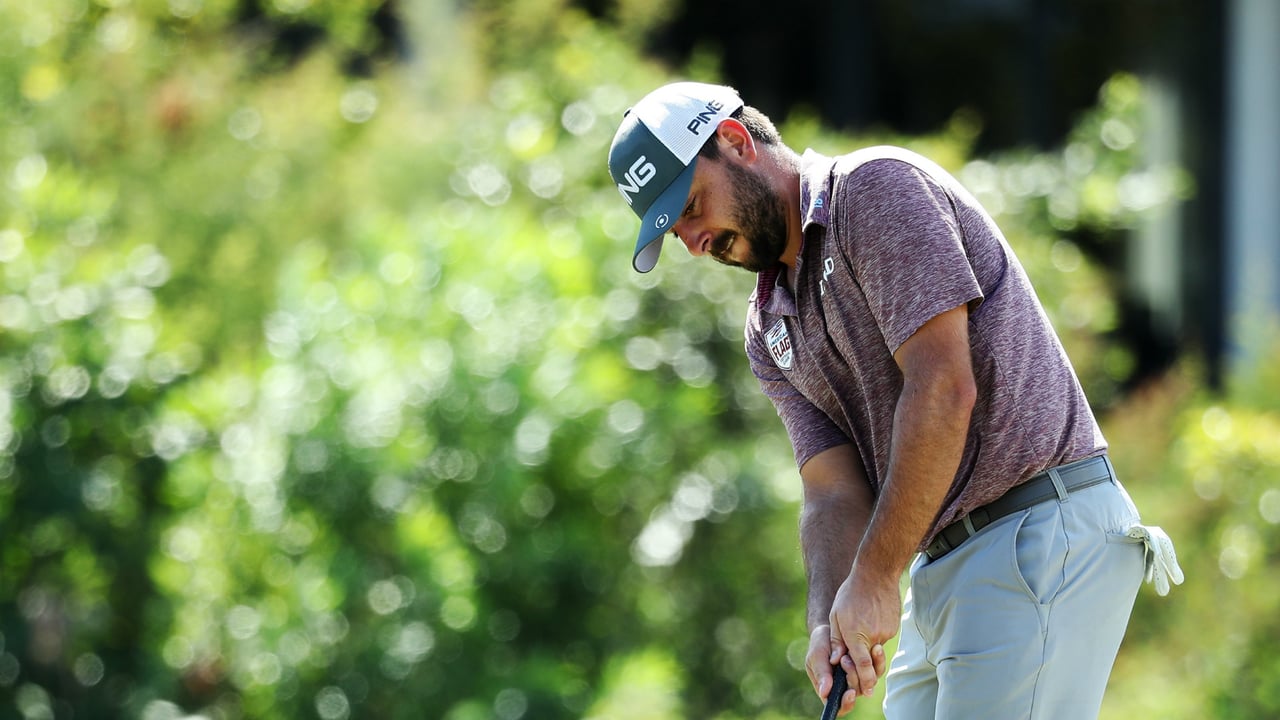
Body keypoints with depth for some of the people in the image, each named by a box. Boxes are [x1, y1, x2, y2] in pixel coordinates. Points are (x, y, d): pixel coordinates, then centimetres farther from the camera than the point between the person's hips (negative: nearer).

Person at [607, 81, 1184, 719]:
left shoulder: (877, 189, -8)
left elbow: (944, 387, -17)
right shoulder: (772, 333, 18)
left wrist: (875, 578, -15)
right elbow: (834, 493, 9)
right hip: (942, 567, 10)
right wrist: (829, 624, -12)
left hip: (1043, 534, -10)